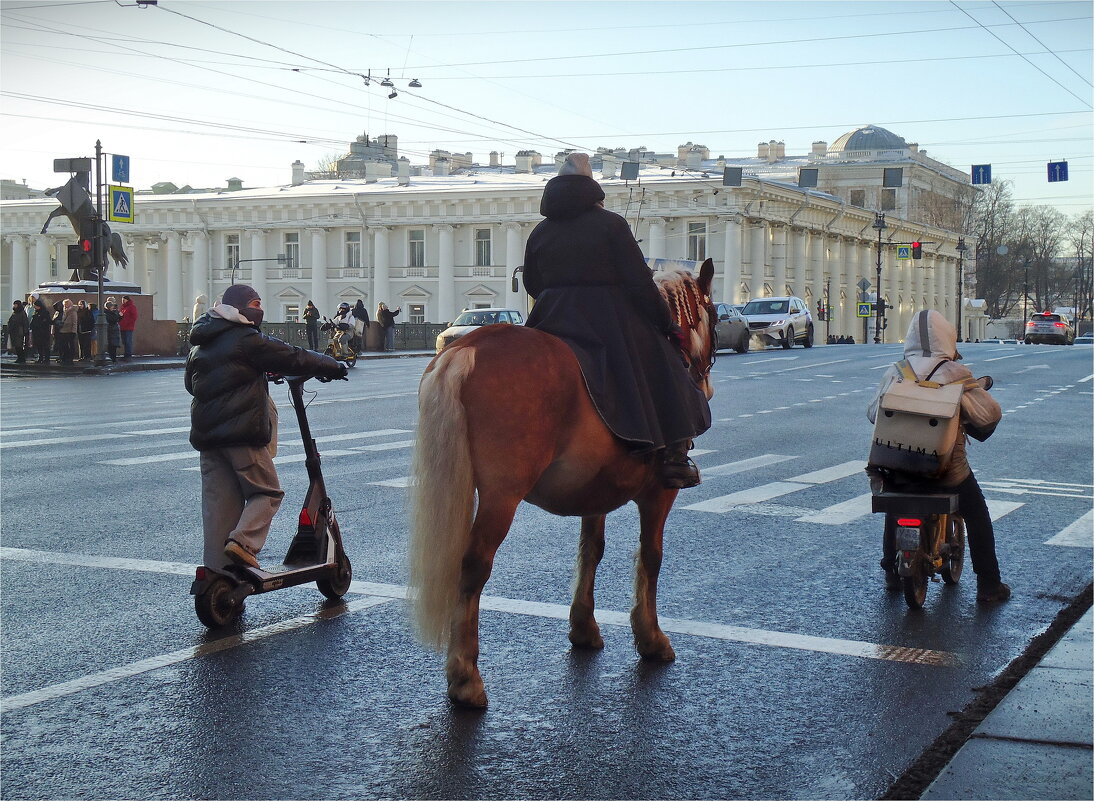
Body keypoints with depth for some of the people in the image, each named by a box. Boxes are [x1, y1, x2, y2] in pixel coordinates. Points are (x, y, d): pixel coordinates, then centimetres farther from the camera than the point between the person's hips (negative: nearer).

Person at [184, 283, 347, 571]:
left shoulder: (199, 345, 14)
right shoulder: (247, 339, -9)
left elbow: (190, 383, 25)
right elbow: (293, 359, -5)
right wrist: (333, 366, 8)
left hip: (206, 434, 7)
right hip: (243, 431, -7)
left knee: (217, 502, 8)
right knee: (267, 492, 3)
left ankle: (216, 572, 7)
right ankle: (243, 542, -17)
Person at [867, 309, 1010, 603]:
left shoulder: (894, 372, -1)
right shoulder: (954, 374, -10)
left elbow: (873, 413, 6)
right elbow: (989, 414, -11)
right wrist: (978, 430, 12)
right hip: (946, 469, -3)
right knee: (977, 516, 15)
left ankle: (891, 573, 35)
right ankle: (988, 585, 14)